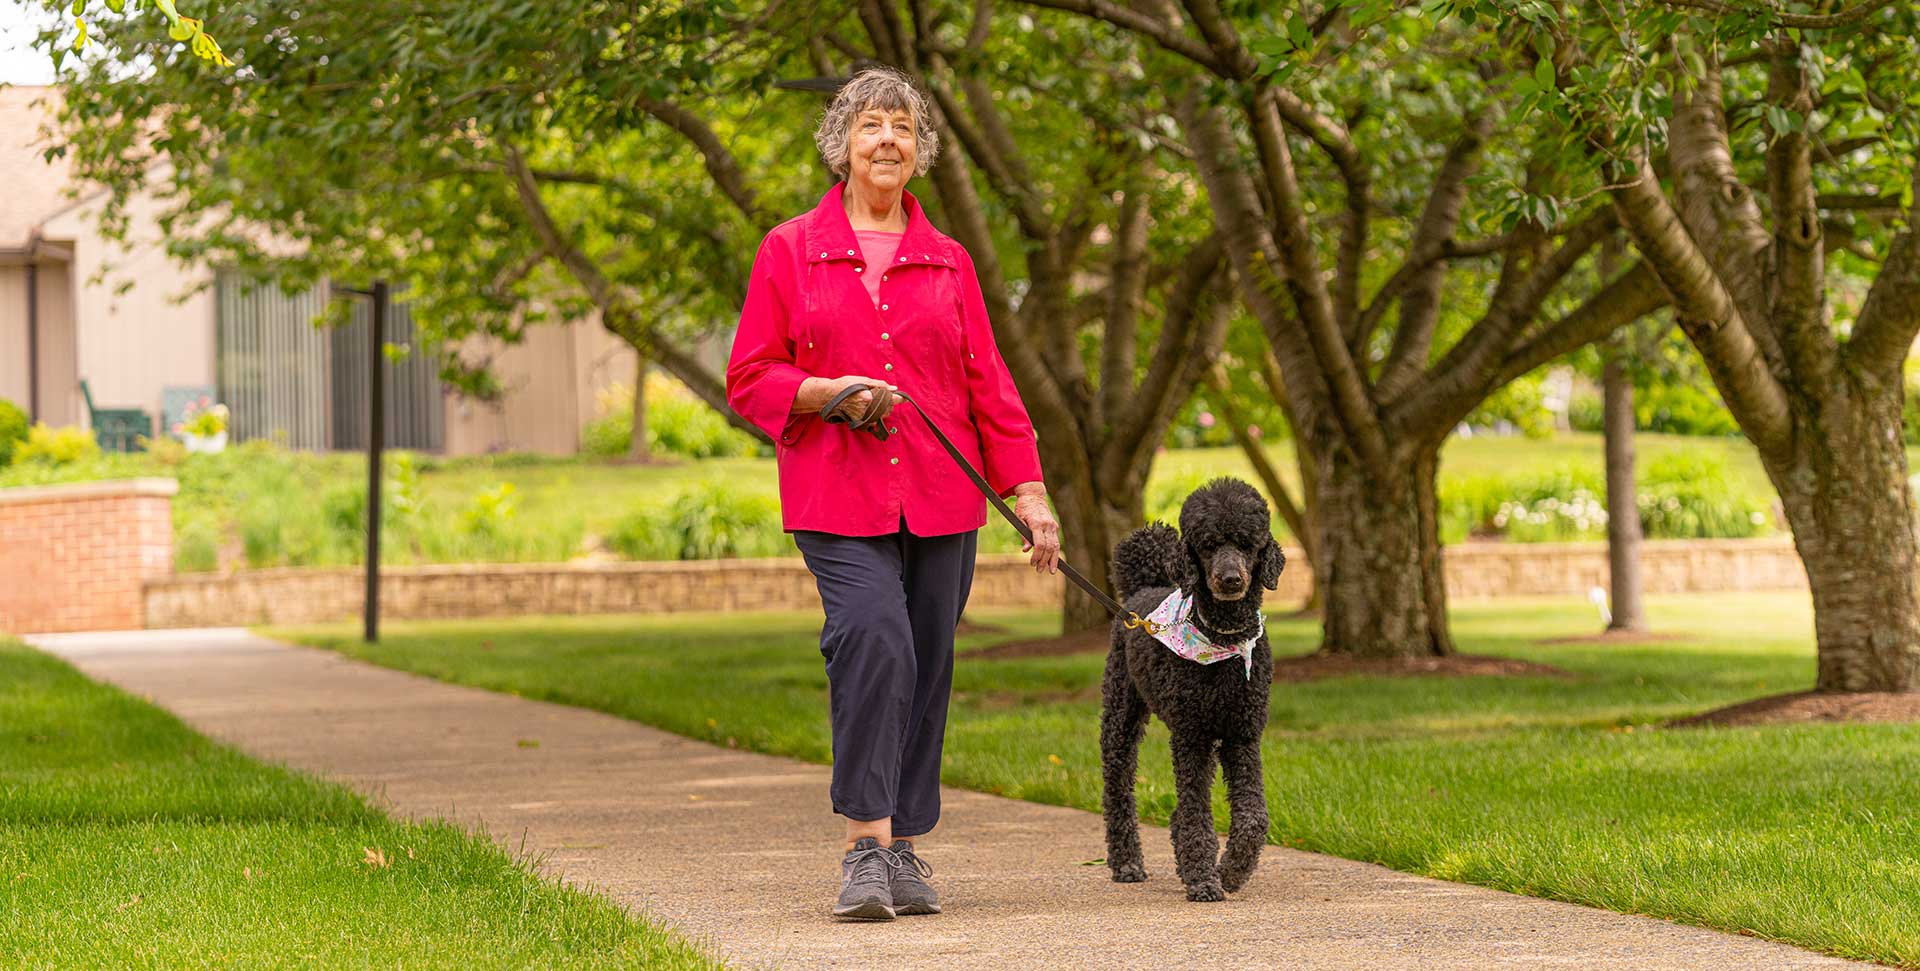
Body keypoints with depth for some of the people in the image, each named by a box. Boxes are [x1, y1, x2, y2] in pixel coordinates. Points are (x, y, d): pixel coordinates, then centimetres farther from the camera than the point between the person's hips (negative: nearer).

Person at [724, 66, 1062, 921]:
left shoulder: (947, 262, 13)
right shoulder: (789, 251, 7)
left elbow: (988, 386, 13)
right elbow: (750, 381, 5)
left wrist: (1030, 494, 7)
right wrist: (831, 391, -13)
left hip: (939, 498, 3)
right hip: (839, 496, -3)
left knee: (926, 668, 3)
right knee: (873, 641, -22)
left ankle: (903, 852, 14)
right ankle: (865, 850, -20)